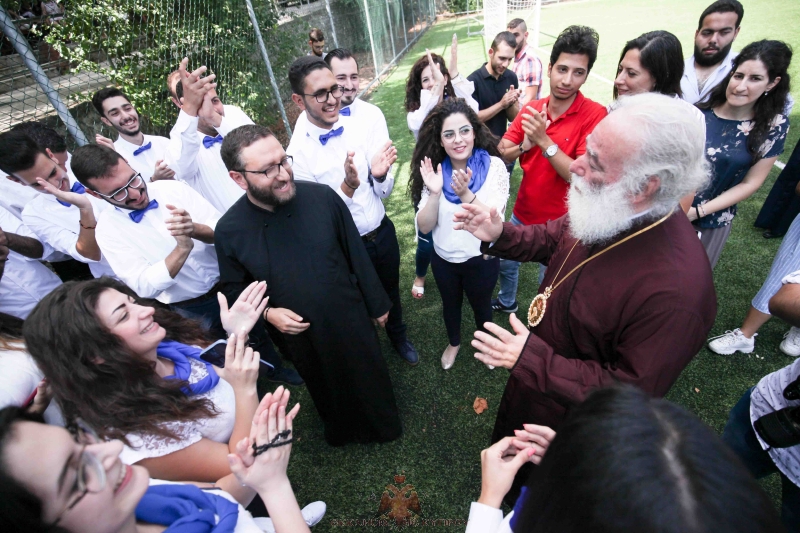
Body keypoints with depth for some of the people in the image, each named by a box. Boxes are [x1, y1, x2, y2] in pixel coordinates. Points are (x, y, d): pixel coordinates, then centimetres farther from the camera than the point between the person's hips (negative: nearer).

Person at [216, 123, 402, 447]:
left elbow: (356, 253, -8)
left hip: (351, 319, 0)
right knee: (326, 391, 27)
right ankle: (342, 431, 61)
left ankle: (383, 427, 56)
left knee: (371, 379, 23)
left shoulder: (321, 196, -19)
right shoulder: (229, 231, -17)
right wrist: (266, 313, -18)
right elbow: (234, 289, 0)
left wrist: (377, 304, 1)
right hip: (299, 334, 1)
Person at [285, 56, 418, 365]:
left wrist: (380, 175, -25)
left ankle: (398, 337, 60)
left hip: (383, 232, 4)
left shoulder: (357, 126, -8)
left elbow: (383, 193, -3)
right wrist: (348, 186, -33)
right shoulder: (296, 152, -20)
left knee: (391, 292, 28)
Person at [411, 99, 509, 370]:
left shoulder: (494, 166, -19)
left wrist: (465, 193, -41)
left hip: (482, 258, -2)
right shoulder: (434, 171, -11)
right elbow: (424, 226, -15)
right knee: (450, 304, 26)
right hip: (443, 259, 3)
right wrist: (434, 193, -32)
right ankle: (453, 342, 56)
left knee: (481, 305, 23)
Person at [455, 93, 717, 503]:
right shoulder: (607, 213, -20)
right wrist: (500, 236, -14)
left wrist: (533, 360, -34)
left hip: (569, 415, -7)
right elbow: (557, 237, 2)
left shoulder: (675, 290, -41)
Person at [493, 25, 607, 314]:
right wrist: (524, 145, -23)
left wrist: (544, 140, -31)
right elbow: (502, 155, -3)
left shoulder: (595, 115, -18)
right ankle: (507, 301, 54)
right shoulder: (531, 109, -4)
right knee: (505, 261, 25)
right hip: (522, 213, 5)